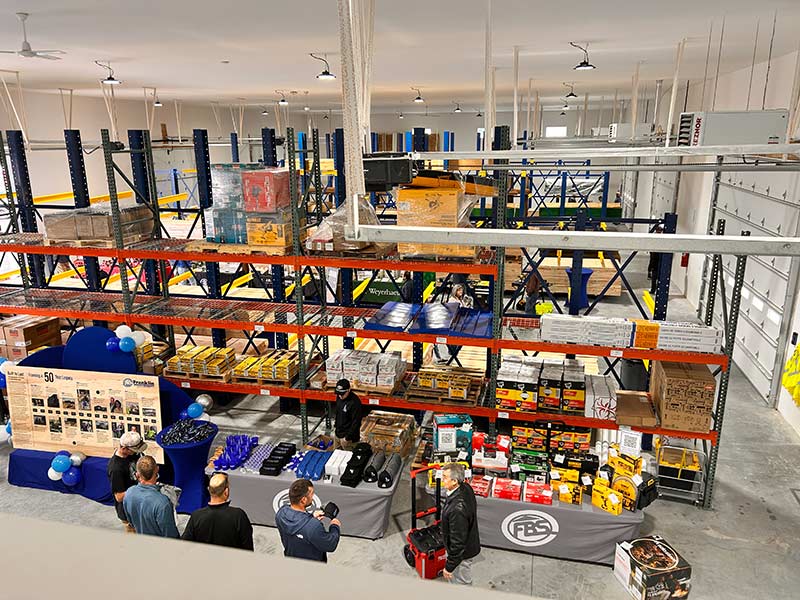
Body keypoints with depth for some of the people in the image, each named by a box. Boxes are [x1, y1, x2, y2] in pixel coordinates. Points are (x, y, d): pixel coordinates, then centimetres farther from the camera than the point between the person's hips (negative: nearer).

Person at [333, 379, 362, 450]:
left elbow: (356, 422, -23)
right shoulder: (339, 397, -2)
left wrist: (348, 437, -20)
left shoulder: (355, 402, -27)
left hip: (347, 436, -8)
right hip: (337, 434, 8)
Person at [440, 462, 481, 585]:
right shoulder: (466, 488, -12)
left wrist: (449, 566, -18)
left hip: (462, 553, -8)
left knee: (461, 584, 16)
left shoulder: (457, 508, -39)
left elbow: (458, 541, -31)